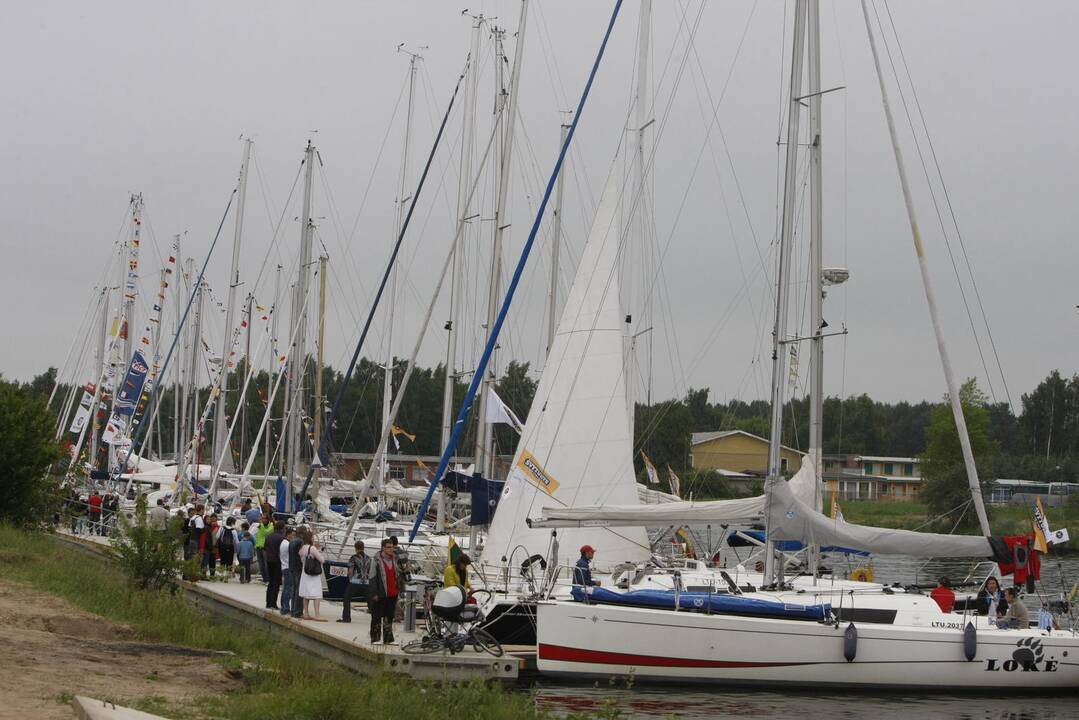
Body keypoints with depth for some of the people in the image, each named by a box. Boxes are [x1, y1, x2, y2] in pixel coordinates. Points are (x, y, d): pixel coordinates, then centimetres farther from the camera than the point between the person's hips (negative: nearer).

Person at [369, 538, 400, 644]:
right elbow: (372, 578, -8)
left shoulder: (395, 559, 12)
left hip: (393, 594, 6)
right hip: (380, 594, -6)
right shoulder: (377, 560, -7)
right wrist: (374, 593, -12)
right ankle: (375, 638, 4)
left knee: (389, 617, 9)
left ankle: (388, 639, 14)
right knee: (377, 616, -2)